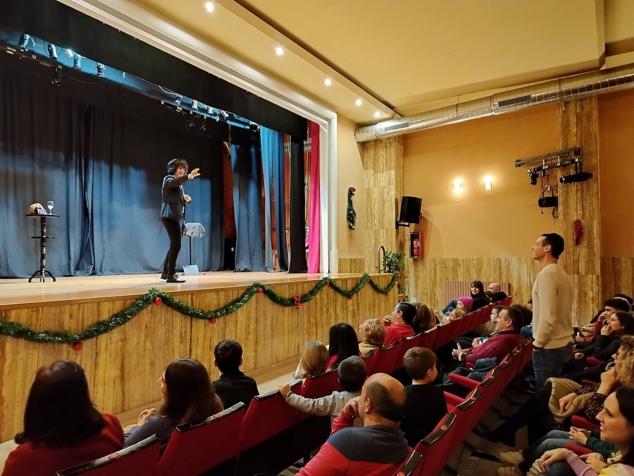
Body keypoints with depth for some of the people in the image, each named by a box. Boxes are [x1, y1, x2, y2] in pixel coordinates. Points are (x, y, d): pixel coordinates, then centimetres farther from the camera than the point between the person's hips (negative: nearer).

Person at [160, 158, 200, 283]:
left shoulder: (179, 183, 23)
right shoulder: (168, 179, -5)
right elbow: (175, 181, -31)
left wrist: (186, 199, 4)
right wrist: (188, 177, -49)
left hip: (177, 217, 10)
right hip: (170, 216, -10)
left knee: (174, 245, 14)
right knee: (176, 245, -14)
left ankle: (165, 272, 25)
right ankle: (171, 275, -11)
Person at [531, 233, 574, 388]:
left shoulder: (546, 274, -17)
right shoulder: (562, 274, 10)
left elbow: (547, 316, -22)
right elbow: (561, 311, 13)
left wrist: (538, 343, -12)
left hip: (549, 347, -9)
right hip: (564, 344, 9)